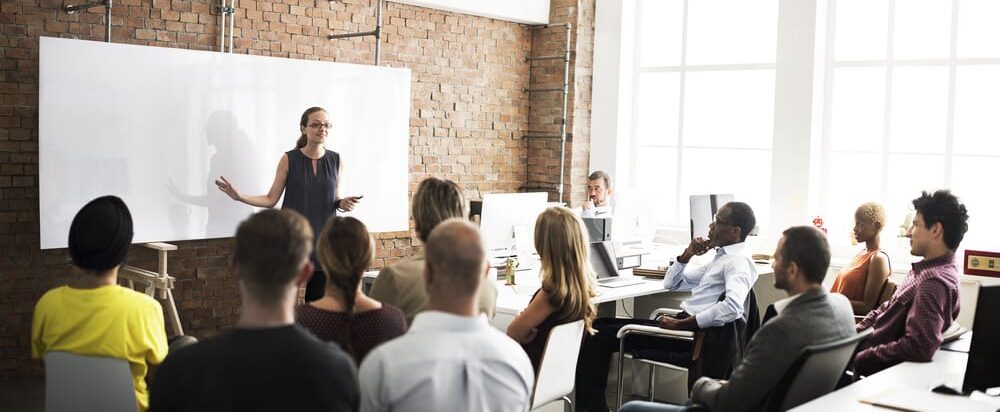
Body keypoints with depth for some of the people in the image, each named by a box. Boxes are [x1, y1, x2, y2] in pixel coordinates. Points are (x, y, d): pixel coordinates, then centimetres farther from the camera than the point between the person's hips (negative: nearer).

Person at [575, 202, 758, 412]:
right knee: (601, 325, 6)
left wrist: (681, 324, -24)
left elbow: (733, 307, -30)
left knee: (600, 336, -12)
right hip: (684, 325, 10)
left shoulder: (738, 261, -10)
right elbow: (671, 283, 24)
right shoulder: (722, 256, 19)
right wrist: (688, 254, 7)